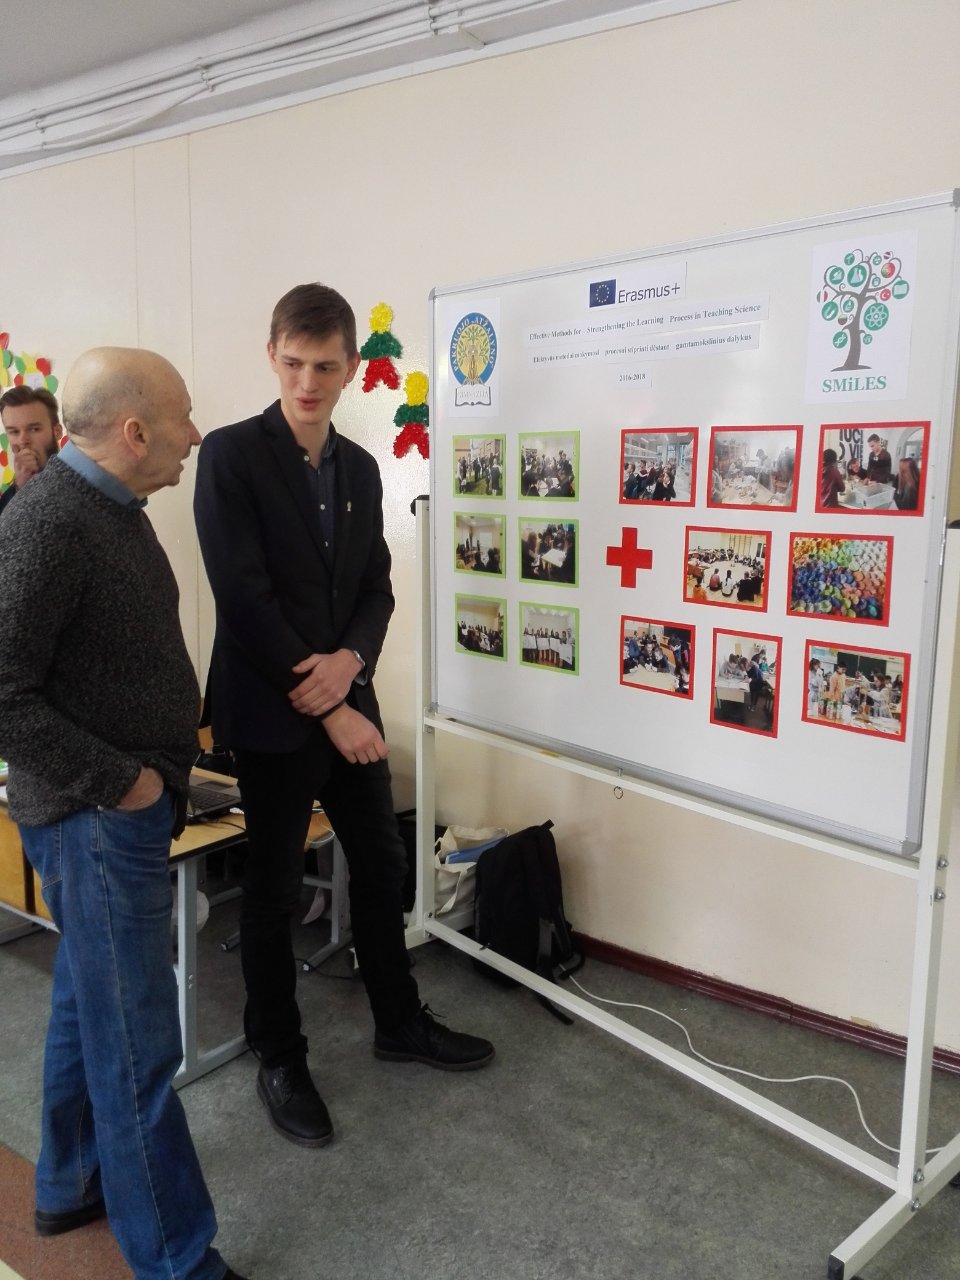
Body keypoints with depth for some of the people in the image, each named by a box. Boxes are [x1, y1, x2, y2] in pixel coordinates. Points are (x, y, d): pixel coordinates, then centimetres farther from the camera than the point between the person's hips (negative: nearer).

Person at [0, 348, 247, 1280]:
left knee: (89, 1003, 23)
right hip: (95, 819, -10)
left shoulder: (111, 506, 10)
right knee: (137, 1045, 0)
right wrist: (120, 782, -18)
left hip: (127, 807, 10)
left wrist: (170, 733, 11)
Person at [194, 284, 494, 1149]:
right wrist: (332, 709, -17)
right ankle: (279, 1060, 27)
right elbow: (244, 600, -18)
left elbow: (377, 589, 8)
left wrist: (351, 661, -13)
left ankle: (399, 1022, 35)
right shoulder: (231, 455, -11)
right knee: (274, 888, 7)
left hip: (347, 699, 6)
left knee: (383, 862, 15)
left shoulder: (360, 467, 8)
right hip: (272, 712, -6)